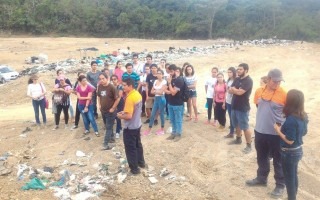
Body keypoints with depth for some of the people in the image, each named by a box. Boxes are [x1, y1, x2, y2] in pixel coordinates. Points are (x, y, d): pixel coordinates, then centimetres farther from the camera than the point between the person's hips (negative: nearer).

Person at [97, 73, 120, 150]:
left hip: (110, 111, -6)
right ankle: (112, 138, 38)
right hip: (103, 110, 6)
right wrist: (99, 105, 7)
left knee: (108, 127, -1)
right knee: (108, 126, 21)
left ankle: (106, 144, 2)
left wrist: (113, 108, -14)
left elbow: (117, 99, -17)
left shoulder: (112, 87, -20)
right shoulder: (99, 86, -1)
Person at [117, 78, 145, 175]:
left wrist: (120, 116, -10)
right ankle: (141, 162, 38)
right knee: (138, 144, 23)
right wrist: (124, 112, 11)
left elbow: (129, 116, -28)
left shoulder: (130, 98, -26)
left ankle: (134, 168, 16)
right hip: (137, 124, 9)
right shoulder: (138, 94, 2)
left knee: (130, 148, 6)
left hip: (130, 127, -9)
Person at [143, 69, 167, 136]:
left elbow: (161, 92, -16)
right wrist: (157, 91, -9)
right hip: (156, 98, 6)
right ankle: (149, 129, 12)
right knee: (152, 114, 7)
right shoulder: (155, 81, 10)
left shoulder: (164, 82, -8)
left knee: (161, 114, 4)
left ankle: (162, 129, 18)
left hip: (161, 99, -6)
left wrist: (155, 91, -2)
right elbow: (152, 91, 8)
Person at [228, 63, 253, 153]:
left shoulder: (248, 81, -16)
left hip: (243, 108, -8)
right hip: (234, 106, 8)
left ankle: (249, 145, 9)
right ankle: (238, 139, 39)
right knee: (237, 125, 21)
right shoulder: (237, 79, 9)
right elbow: (230, 90, 4)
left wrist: (234, 89, -5)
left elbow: (240, 92, -24)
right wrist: (236, 90, -16)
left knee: (245, 127, -1)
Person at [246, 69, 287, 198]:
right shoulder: (259, 91, 0)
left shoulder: (284, 94, -15)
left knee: (278, 160, 9)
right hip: (260, 131, 5)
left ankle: (280, 185, 24)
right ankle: (261, 178, 39)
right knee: (262, 157, 20)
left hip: (276, 133, -5)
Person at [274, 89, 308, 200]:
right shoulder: (303, 116, -2)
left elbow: (290, 140, -25)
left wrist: (278, 130, -14)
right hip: (298, 150, 9)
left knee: (289, 178, 8)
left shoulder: (291, 120, -28)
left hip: (289, 153, -9)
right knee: (294, 176, 23)